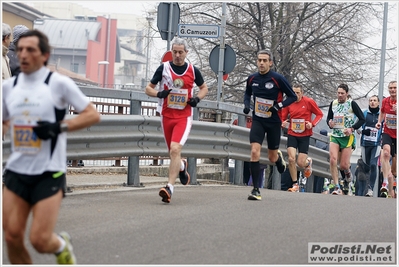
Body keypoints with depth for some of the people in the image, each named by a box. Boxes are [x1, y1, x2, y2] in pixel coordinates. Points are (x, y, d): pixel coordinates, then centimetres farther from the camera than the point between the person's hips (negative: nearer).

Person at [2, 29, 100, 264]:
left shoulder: (59, 83, -7)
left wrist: (60, 126, -17)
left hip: (49, 173, -4)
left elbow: (93, 115, -5)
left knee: (40, 240, -9)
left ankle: (62, 246, 27)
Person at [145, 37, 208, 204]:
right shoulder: (163, 68, 1)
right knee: (173, 152, 13)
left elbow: (204, 88, 18)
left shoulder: (193, 70, 2)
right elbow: (148, 88, 6)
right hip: (166, 116, 2)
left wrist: (197, 98, -3)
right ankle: (182, 167, 50)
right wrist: (159, 93, -16)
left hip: (184, 117, -2)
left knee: (175, 149, -21)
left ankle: (170, 187, -24)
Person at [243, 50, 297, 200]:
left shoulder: (278, 79, -13)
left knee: (272, 158, 9)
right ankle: (256, 190, -14)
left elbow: (292, 96, -6)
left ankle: (279, 157, 50)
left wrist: (279, 106, -21)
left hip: (274, 122, -2)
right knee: (255, 151, -18)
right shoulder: (252, 79, -1)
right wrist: (247, 104, 0)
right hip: (258, 120, 2)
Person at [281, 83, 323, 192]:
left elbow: (320, 114, 3)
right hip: (292, 134, 2)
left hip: (305, 135, -2)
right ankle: (295, 185, -2)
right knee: (291, 159, -14)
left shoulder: (309, 102, -6)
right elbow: (283, 117, 10)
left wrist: (312, 123, -13)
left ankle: (308, 162, 35)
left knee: (301, 163, -5)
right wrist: (283, 123, -13)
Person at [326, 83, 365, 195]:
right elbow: (329, 117, 19)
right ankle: (337, 187, -12)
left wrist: (352, 129, -15)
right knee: (333, 160, -17)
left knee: (344, 165, -4)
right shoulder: (333, 103, 8)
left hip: (347, 137, -3)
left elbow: (362, 119, -4)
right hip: (335, 136, 3)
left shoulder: (352, 104, -4)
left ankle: (348, 175, 34)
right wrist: (329, 122, -4)